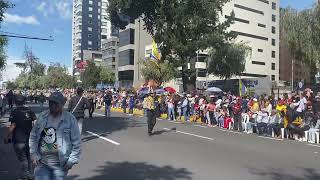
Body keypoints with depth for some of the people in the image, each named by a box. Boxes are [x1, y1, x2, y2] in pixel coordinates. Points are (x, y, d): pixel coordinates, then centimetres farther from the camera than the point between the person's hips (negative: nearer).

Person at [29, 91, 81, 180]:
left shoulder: (70, 119, -8)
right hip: (41, 162, 3)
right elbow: (33, 136, 10)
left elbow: (76, 142, -6)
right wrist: (33, 154, 3)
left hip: (60, 165, -2)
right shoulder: (42, 117, 2)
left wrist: (72, 160, -8)